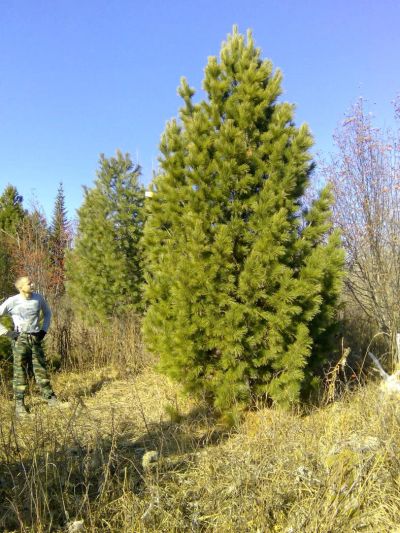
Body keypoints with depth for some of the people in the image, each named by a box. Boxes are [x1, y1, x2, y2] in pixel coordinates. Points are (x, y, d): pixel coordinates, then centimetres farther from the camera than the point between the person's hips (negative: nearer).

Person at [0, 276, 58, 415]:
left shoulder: (38, 298, -1)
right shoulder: (12, 302, -10)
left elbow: (47, 312, 16)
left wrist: (44, 329, 7)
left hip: (36, 338, 3)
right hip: (20, 339, -3)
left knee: (41, 369, 9)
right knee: (20, 371, 1)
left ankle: (50, 397, 17)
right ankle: (19, 403, 10)